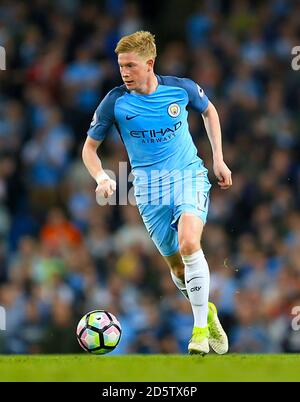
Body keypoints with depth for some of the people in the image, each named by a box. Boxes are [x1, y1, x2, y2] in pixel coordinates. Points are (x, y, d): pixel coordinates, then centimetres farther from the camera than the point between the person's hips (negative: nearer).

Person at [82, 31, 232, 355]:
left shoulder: (181, 88, -7)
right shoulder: (115, 102, -8)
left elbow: (209, 110, 16)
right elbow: (89, 147, 3)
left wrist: (218, 159, 11)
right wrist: (101, 177, -17)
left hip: (189, 175, -1)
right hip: (150, 188, 2)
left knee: (189, 244, -27)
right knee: (176, 267, 7)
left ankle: (201, 328, -18)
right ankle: (206, 311, 37)